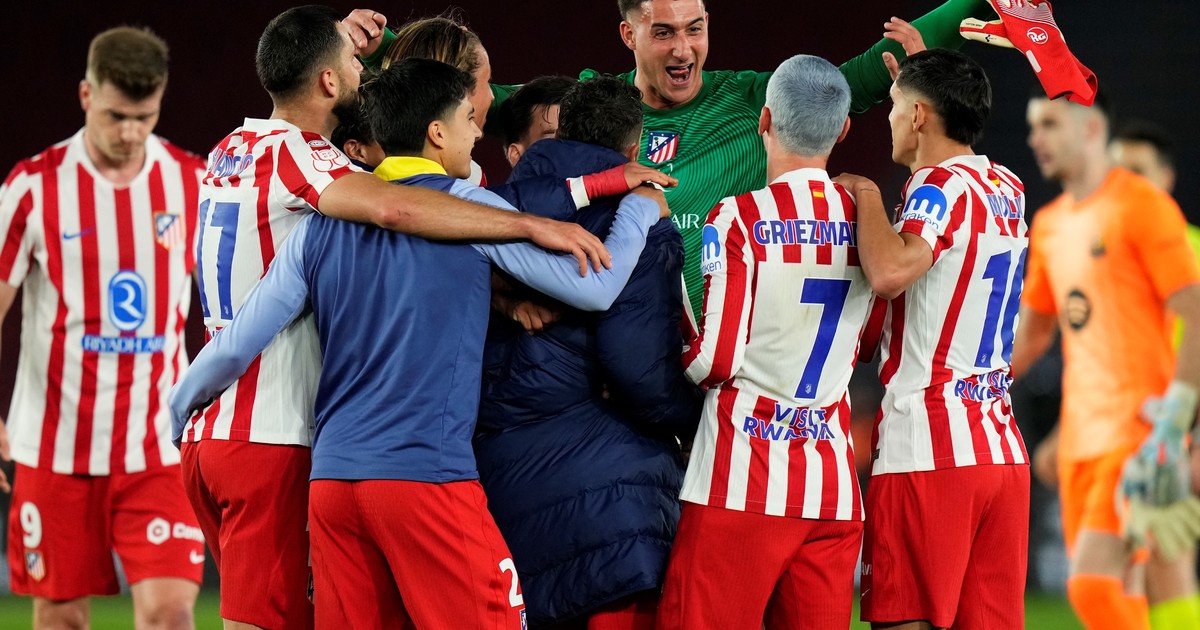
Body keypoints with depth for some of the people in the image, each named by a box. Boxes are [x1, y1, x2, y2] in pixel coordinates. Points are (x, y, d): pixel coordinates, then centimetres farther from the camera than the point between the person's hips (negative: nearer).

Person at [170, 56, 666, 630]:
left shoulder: (321, 224, 11)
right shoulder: (467, 207, -2)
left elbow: (237, 346, 9)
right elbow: (595, 289, 1)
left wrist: (172, 412, 26)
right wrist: (639, 208, 18)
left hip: (331, 476, 6)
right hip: (427, 475, -6)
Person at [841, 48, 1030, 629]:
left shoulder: (940, 186, -10)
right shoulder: (1009, 190, 15)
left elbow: (890, 271, -30)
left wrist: (867, 193, -14)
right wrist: (918, 78, 46)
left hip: (925, 450, -8)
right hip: (1003, 449, 8)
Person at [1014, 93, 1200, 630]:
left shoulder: (1141, 205, -7)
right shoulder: (1049, 224, 16)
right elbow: (1033, 330, 27)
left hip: (1140, 428, -7)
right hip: (1079, 439, 7)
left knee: (1091, 583, -19)